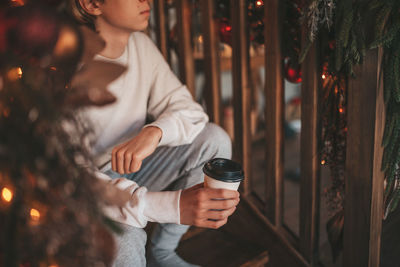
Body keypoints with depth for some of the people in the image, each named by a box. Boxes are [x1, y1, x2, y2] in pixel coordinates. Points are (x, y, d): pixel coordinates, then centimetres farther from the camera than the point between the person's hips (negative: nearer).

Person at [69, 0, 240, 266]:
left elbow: (187, 109, -2)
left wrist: (154, 132, -29)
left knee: (214, 139, -12)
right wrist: (172, 205, -44)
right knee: (125, 239, -37)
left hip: (130, 168, 7)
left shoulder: (140, 44, -4)